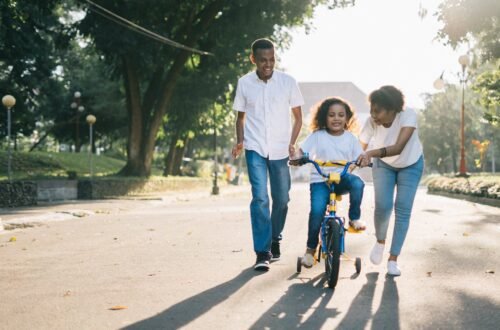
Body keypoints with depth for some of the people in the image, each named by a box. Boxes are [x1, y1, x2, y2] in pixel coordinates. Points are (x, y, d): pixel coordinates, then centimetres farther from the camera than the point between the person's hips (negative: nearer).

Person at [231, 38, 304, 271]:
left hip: (280, 150, 1)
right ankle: (262, 253, -9)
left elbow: (298, 116, 5)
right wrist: (239, 142, -4)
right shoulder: (244, 83, -1)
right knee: (260, 197, -13)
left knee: (281, 198, 8)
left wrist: (292, 143, -7)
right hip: (255, 149, -1)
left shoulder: (288, 82, -3)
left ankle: (275, 239, 33)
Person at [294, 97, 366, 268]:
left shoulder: (350, 138, 5)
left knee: (357, 183, -33)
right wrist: (297, 158, -27)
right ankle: (310, 249, -1)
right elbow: (302, 151, -4)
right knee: (317, 210, -23)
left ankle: (354, 218, -8)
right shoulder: (317, 136, 0)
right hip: (320, 180, -1)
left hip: (342, 178, 2)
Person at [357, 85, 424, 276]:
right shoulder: (372, 122, -28)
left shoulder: (408, 116, -35)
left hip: (410, 165, -1)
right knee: (382, 206, -15)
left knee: (403, 211, -7)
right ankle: (380, 242, 16)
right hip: (384, 165, 1)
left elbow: (398, 147, -47)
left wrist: (371, 153, -60)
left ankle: (393, 260, 4)